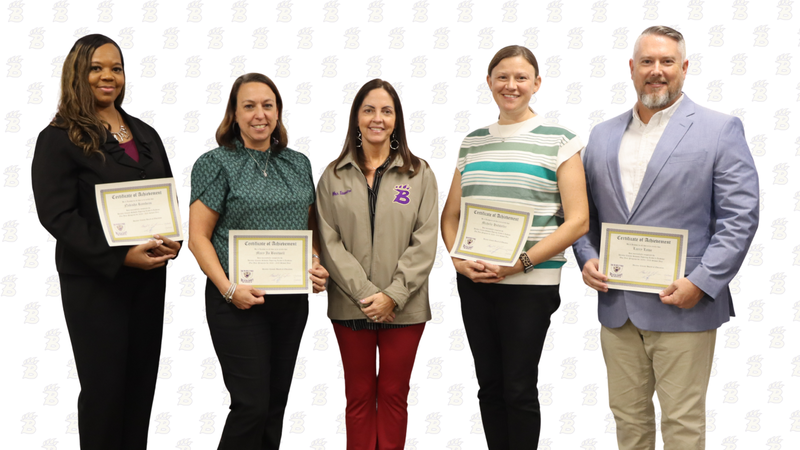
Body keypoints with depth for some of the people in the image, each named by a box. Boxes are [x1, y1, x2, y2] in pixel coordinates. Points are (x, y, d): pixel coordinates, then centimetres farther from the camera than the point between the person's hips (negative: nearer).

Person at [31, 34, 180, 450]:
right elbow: (57, 214, -14)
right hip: (94, 281, -5)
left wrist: (172, 240, -6)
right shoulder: (59, 138, -6)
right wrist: (121, 257, -22)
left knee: (142, 382, 11)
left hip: (149, 276, 6)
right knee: (104, 385, 2)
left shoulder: (145, 135, 12)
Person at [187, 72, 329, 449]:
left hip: (291, 300, 5)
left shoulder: (299, 164, 10)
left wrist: (317, 266, -1)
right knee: (251, 404, -7)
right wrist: (229, 289, -17)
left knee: (277, 402, 12)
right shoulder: (216, 163, -4)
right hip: (239, 302, -5)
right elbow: (198, 237, -7)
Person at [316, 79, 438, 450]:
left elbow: (425, 242, -5)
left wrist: (393, 295, -15)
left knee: (394, 395, 9)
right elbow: (330, 242, -4)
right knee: (359, 395, 10)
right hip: (350, 306, 1)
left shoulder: (419, 174, 1)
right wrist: (366, 294, -14)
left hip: (404, 307, -1)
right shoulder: (334, 176, 3)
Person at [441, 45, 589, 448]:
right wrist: (459, 260, -3)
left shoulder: (558, 141, -2)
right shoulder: (472, 143, 12)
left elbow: (577, 221, -8)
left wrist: (520, 263, -15)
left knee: (519, 389, 1)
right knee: (489, 385, 11)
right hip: (474, 282, 4)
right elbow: (450, 216, 16)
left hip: (529, 284, -4)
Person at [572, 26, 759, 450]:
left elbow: (740, 217, -7)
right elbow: (585, 212, 17)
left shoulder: (720, 130, -2)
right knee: (628, 416, 14)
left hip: (683, 306, -4)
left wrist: (701, 282, -16)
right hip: (616, 306, 4)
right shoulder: (602, 135, 12)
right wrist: (586, 258, -1)